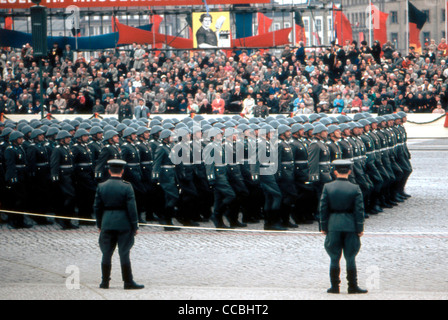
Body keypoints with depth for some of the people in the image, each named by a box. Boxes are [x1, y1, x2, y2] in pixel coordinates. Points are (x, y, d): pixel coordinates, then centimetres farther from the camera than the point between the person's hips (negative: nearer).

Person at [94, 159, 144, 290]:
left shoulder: (101, 187, 1)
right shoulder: (126, 187, -9)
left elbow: (97, 207, 4)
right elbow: (132, 208, -10)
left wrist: (100, 225, 14)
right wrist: (135, 226, -3)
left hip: (107, 224, 3)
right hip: (124, 224, -3)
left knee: (106, 253, 10)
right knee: (124, 254, 2)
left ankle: (105, 282, 13)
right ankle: (128, 282, 5)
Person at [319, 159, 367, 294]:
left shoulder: (327, 187, -2)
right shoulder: (355, 189, -4)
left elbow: (323, 208, -1)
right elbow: (359, 210, -4)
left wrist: (324, 227, 6)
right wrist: (360, 229, 2)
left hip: (333, 226, 0)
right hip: (350, 226, 0)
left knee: (334, 258, 6)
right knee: (350, 258, 6)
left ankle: (334, 286, 7)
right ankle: (352, 286, 6)